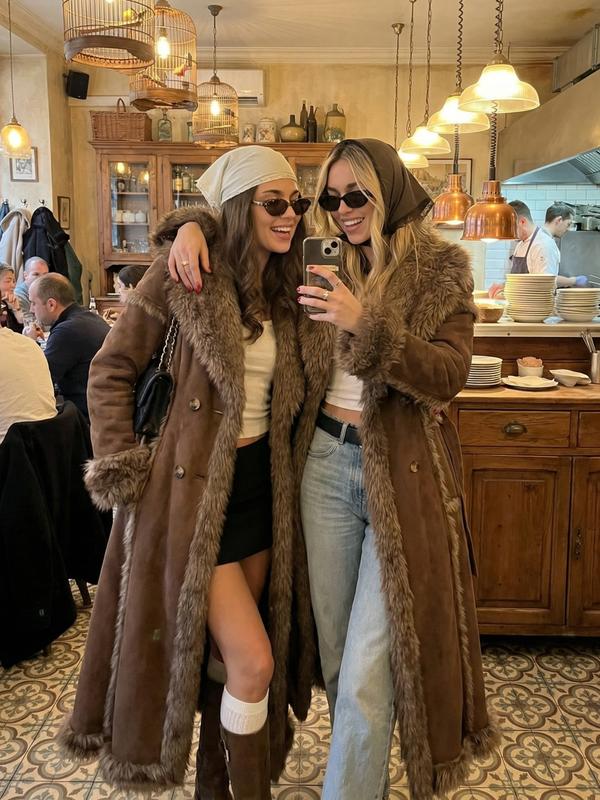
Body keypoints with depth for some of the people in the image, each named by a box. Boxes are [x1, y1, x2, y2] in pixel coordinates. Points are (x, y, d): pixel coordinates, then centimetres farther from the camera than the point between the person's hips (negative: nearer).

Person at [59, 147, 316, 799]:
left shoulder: (284, 285, 7)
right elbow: (110, 372, -8)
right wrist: (121, 471, -10)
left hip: (261, 482, 7)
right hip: (195, 487, -6)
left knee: (229, 651, 18)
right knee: (253, 662, -5)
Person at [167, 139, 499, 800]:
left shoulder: (440, 269, -1)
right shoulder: (323, 263, 9)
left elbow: (449, 375, -12)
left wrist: (366, 323, -25)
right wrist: (194, 225, -2)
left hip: (403, 472, -4)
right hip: (325, 461, 4)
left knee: (368, 670, -4)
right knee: (335, 652, 15)